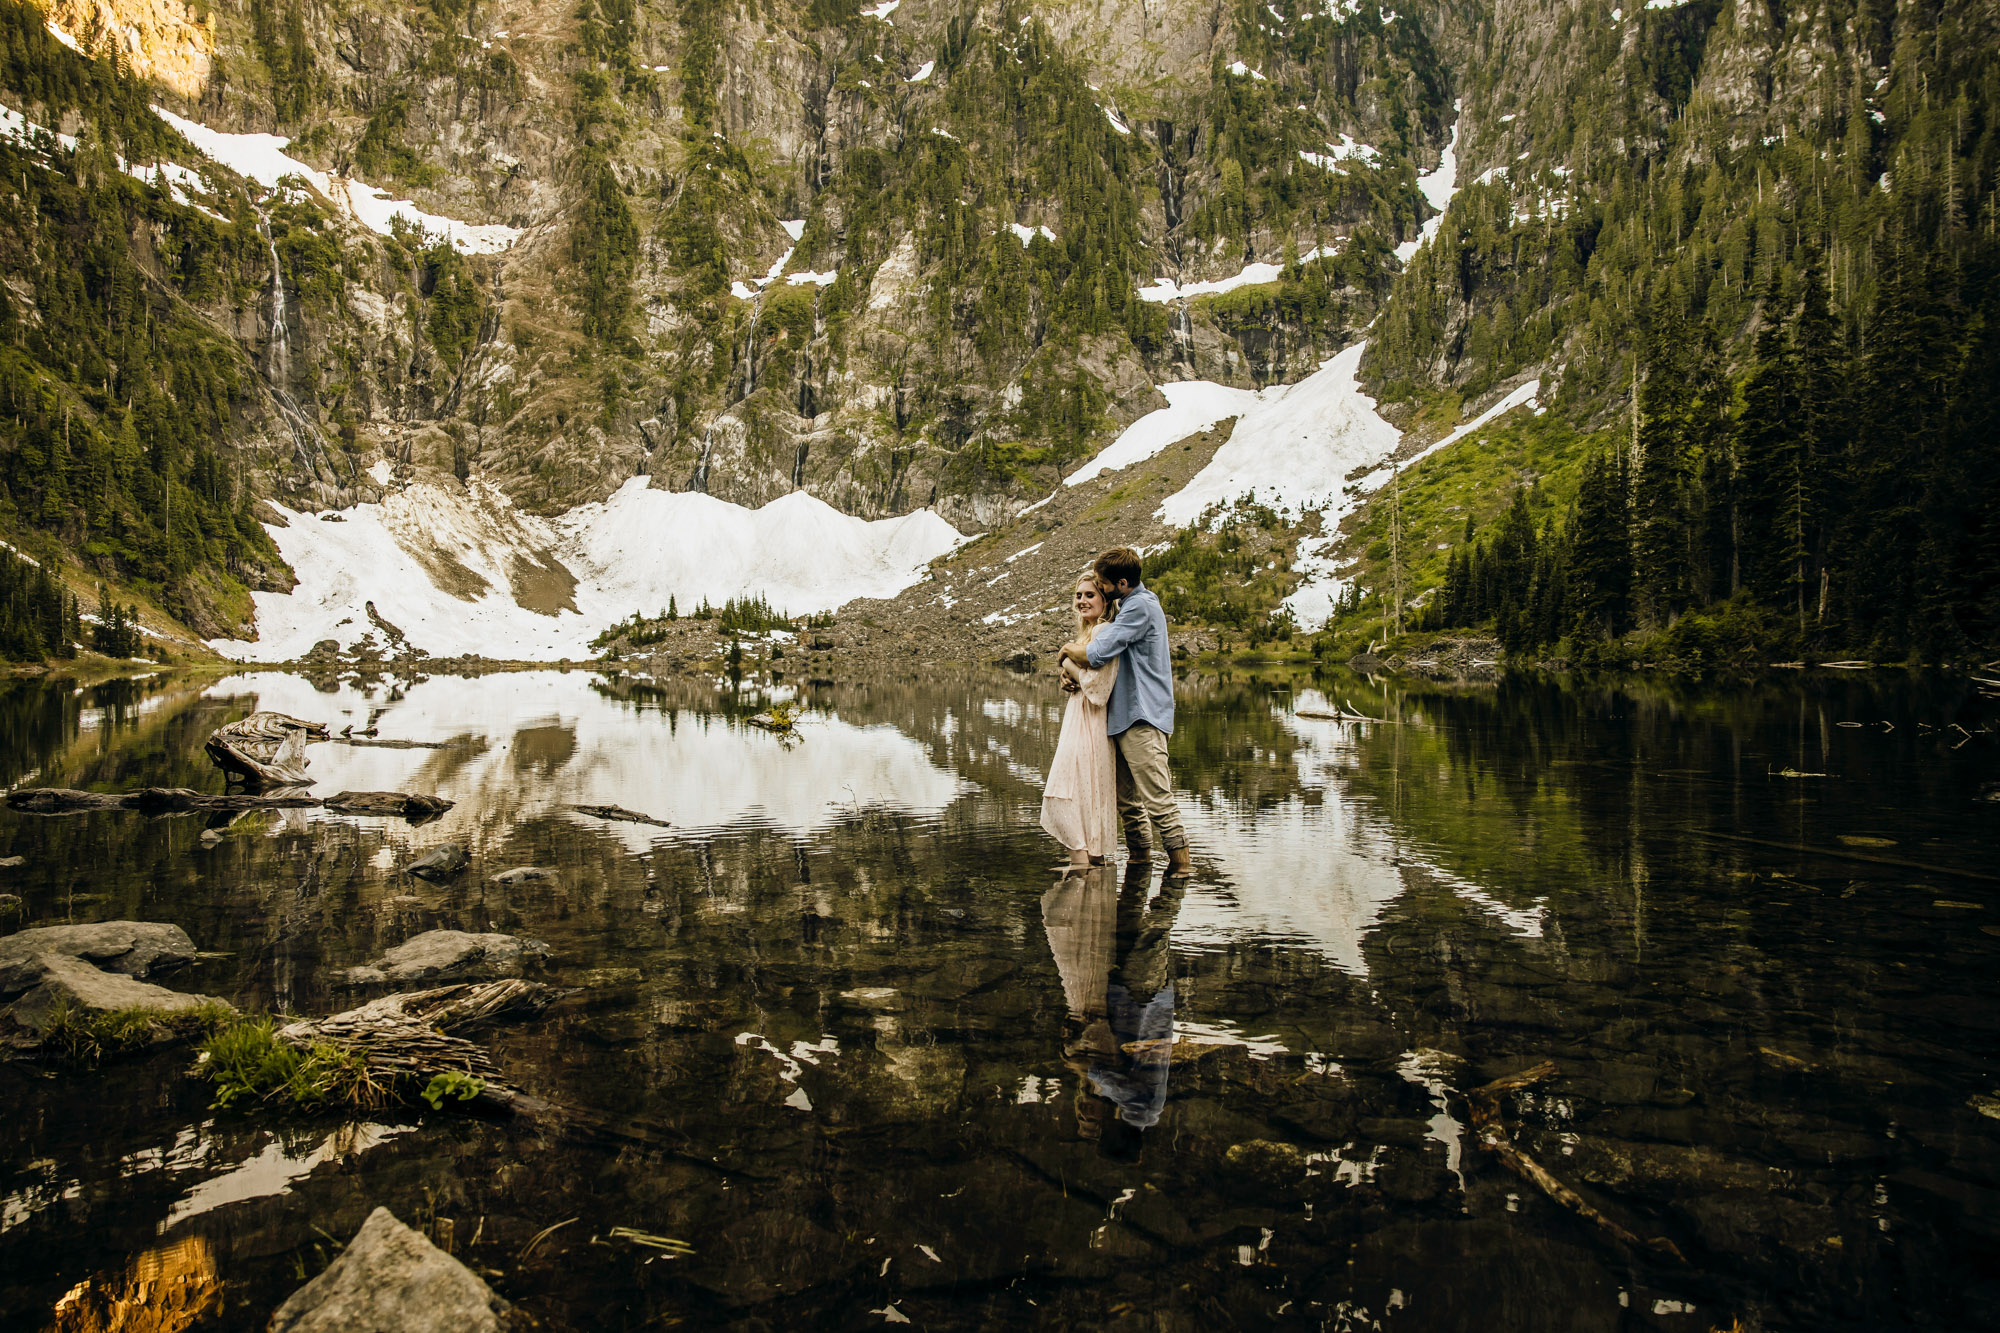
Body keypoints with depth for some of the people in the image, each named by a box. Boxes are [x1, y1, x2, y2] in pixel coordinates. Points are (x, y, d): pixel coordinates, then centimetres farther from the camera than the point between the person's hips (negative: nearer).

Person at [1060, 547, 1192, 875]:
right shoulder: (1130, 604, 20)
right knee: (1127, 799, 13)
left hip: (1142, 716, -10)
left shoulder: (1140, 606, -13)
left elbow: (1096, 654, -19)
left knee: (1157, 798, -10)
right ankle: (1140, 857, 22)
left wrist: (1069, 650, 3)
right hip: (1122, 715, 10)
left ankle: (1180, 863, -5)